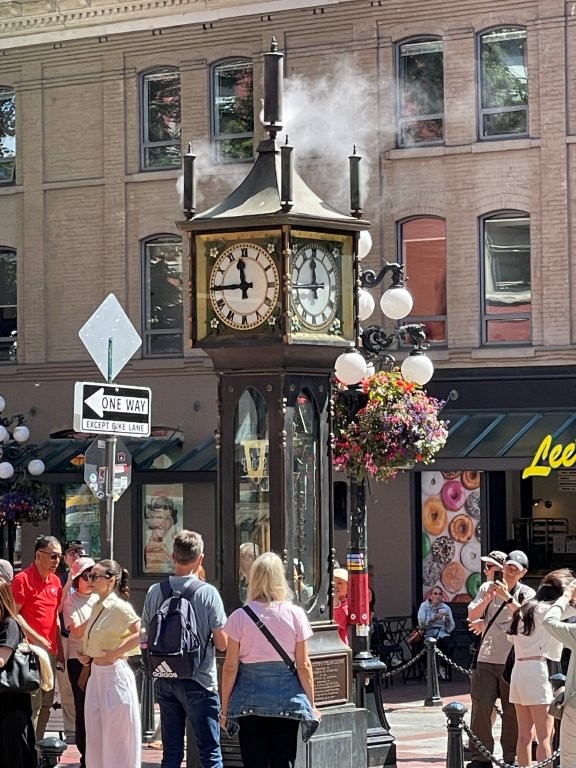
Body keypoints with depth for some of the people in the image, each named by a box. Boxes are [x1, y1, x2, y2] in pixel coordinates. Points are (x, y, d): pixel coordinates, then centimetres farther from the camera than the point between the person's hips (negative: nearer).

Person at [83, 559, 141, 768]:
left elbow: (142, 634, -25)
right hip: (96, 673, 9)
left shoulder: (120, 607, -15)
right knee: (95, 734, 13)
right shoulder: (98, 607, 10)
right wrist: (87, 655, 7)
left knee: (116, 736, -1)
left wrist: (114, 653, -19)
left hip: (114, 673, -9)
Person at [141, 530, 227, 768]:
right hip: (199, 681, -5)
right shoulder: (207, 592, -11)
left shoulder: (154, 592, 1)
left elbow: (147, 637, 11)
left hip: (164, 680, 5)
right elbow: (222, 643, -9)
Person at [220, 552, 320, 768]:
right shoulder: (295, 615, -2)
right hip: (287, 698, 0)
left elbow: (230, 667, -2)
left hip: (249, 700, 0)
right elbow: (304, 665, 0)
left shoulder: (239, 617, -4)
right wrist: (311, 705, 10)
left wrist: (225, 708, 7)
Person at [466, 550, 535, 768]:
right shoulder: (487, 588, 11)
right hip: (487, 659, 2)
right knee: (481, 707, -2)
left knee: (513, 711, 0)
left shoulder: (526, 593, 4)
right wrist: (487, 599, -10)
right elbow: (472, 616, 5)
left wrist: (508, 598, -22)